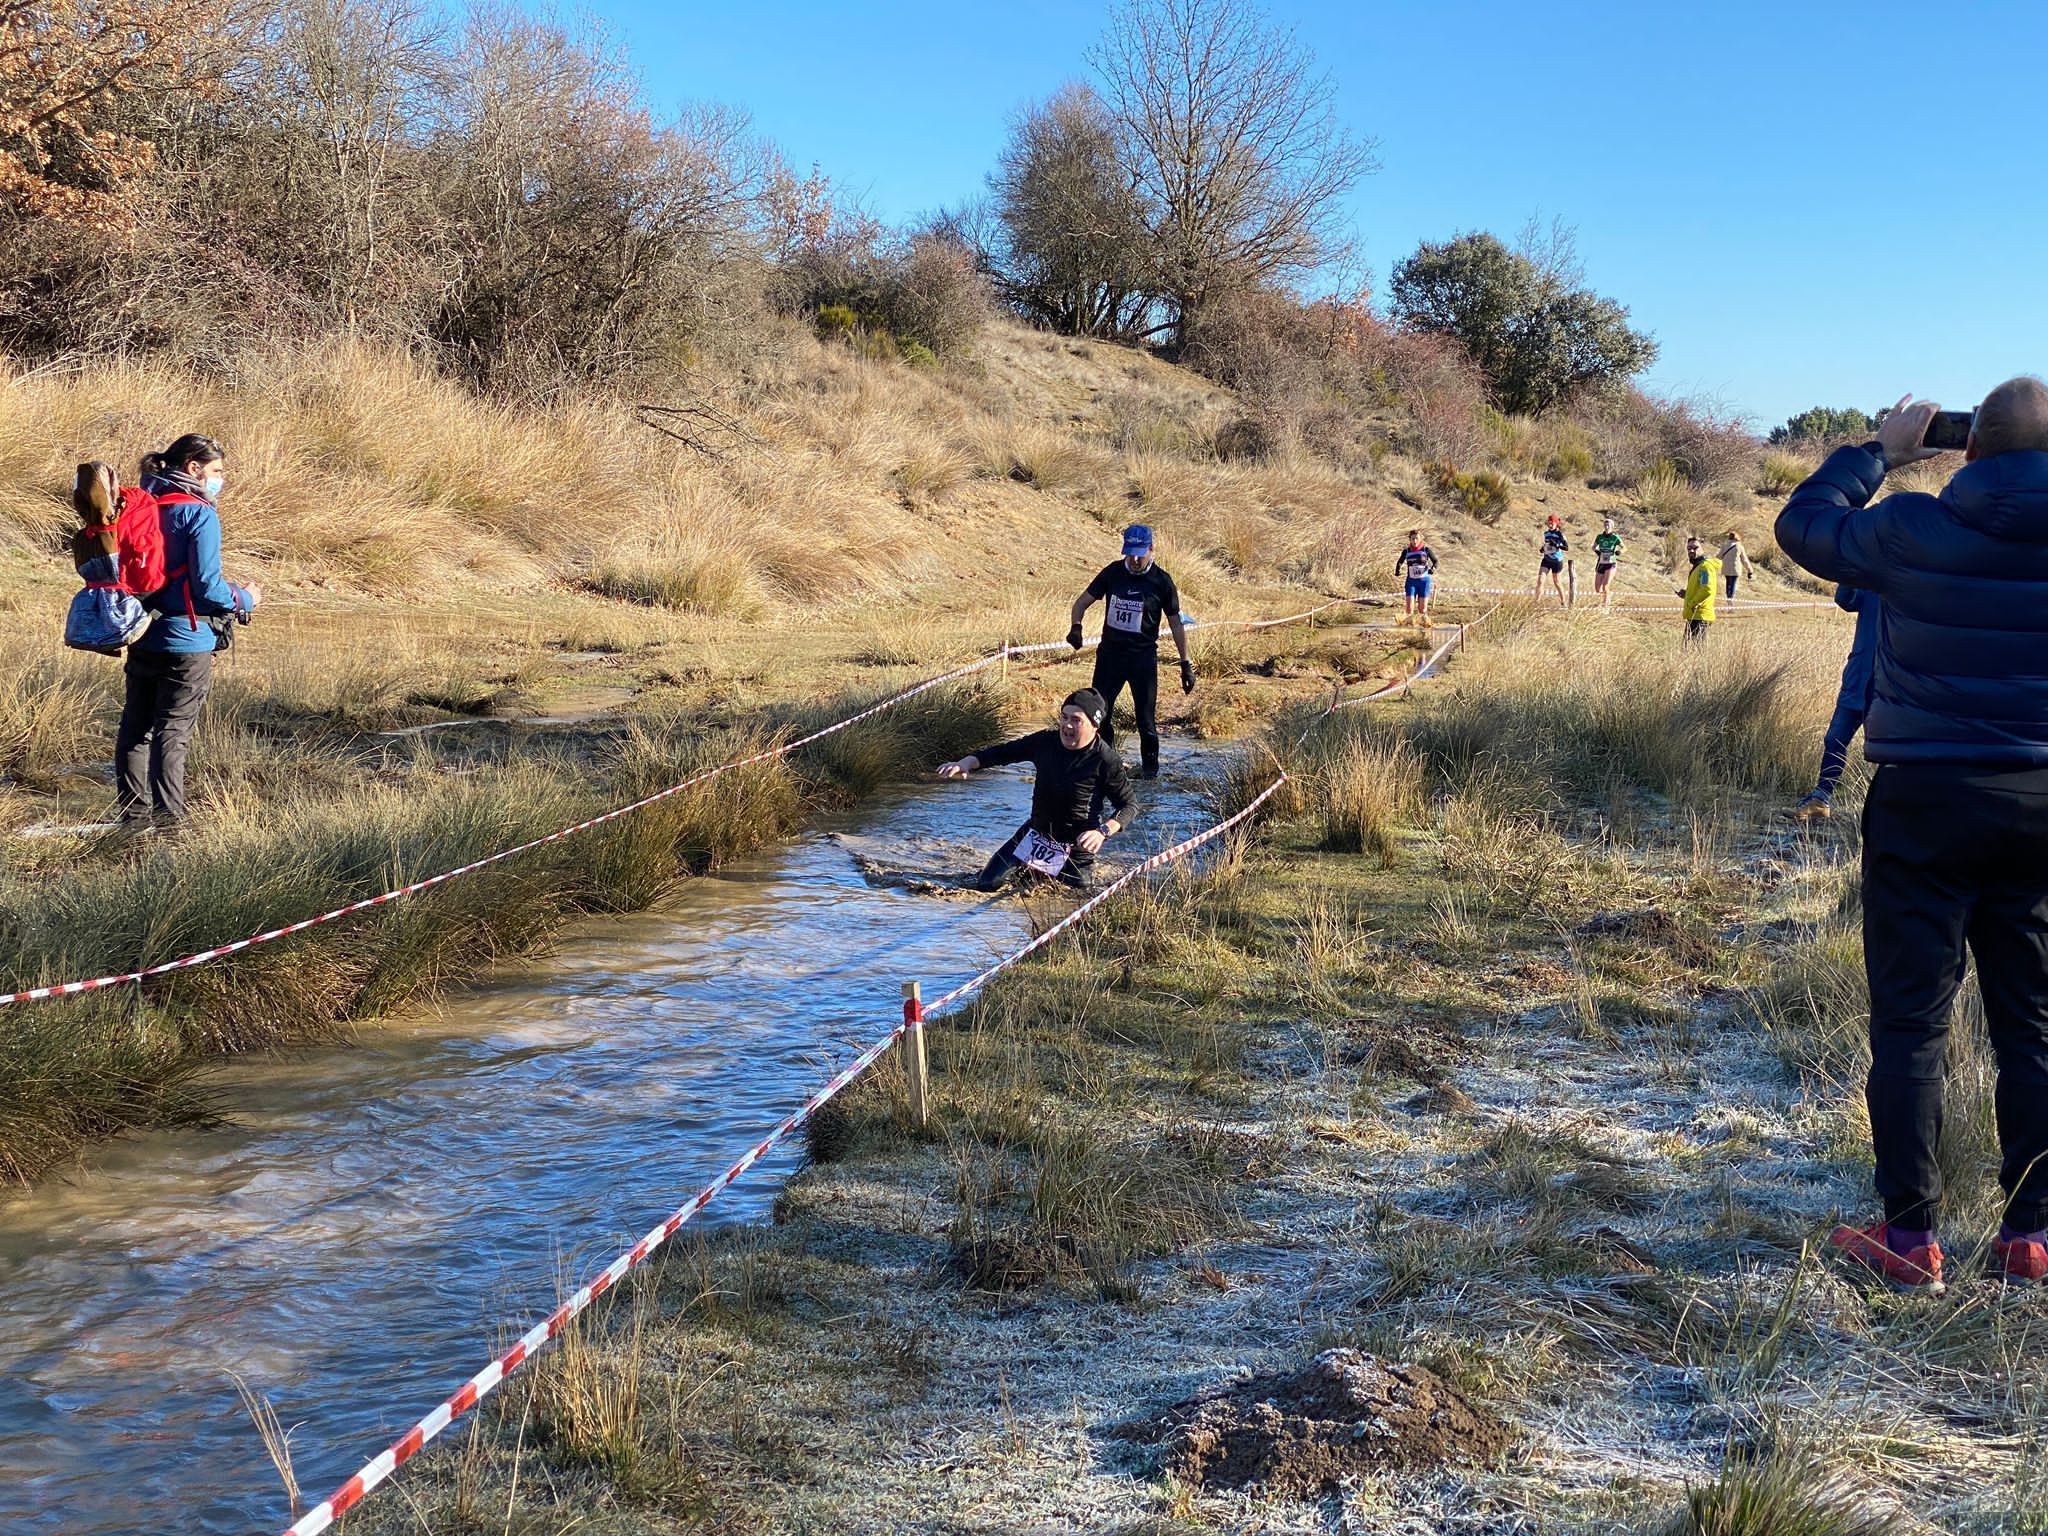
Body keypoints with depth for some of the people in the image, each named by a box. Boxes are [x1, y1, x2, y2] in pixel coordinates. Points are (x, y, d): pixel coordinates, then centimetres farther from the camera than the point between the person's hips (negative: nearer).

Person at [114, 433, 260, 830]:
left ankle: (134, 811, 20)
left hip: (141, 636, 7)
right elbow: (207, 586, -19)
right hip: (185, 640, -7)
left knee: (136, 726, 13)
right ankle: (168, 818, 1)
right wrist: (244, 600, -1)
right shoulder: (199, 514, -15)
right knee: (172, 731, -2)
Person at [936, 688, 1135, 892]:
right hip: (1035, 833, 4)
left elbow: (1128, 804, -11)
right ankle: (1030, 870, 30)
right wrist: (965, 764, -18)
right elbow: (1002, 752, -1)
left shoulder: (1107, 761, -20)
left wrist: (1103, 832, -28)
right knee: (986, 884, 1)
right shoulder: (1045, 742, -7)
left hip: (1076, 844, -4)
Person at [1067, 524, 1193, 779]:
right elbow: (1083, 600, 7)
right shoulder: (1112, 573, 0)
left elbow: (1176, 623, 1)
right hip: (1110, 653, 2)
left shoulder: (1161, 581, -6)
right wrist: (1076, 626, -14)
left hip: (1143, 657, -2)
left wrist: (1186, 664, 1)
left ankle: (1150, 765, 20)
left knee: (1146, 716, 2)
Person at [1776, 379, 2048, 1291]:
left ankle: (1911, 1235, 6)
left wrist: (1879, 453, 18)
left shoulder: (1912, 530, -10)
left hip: (1926, 800, -2)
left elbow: (1803, 524, 8)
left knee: (1910, 1020, 4)